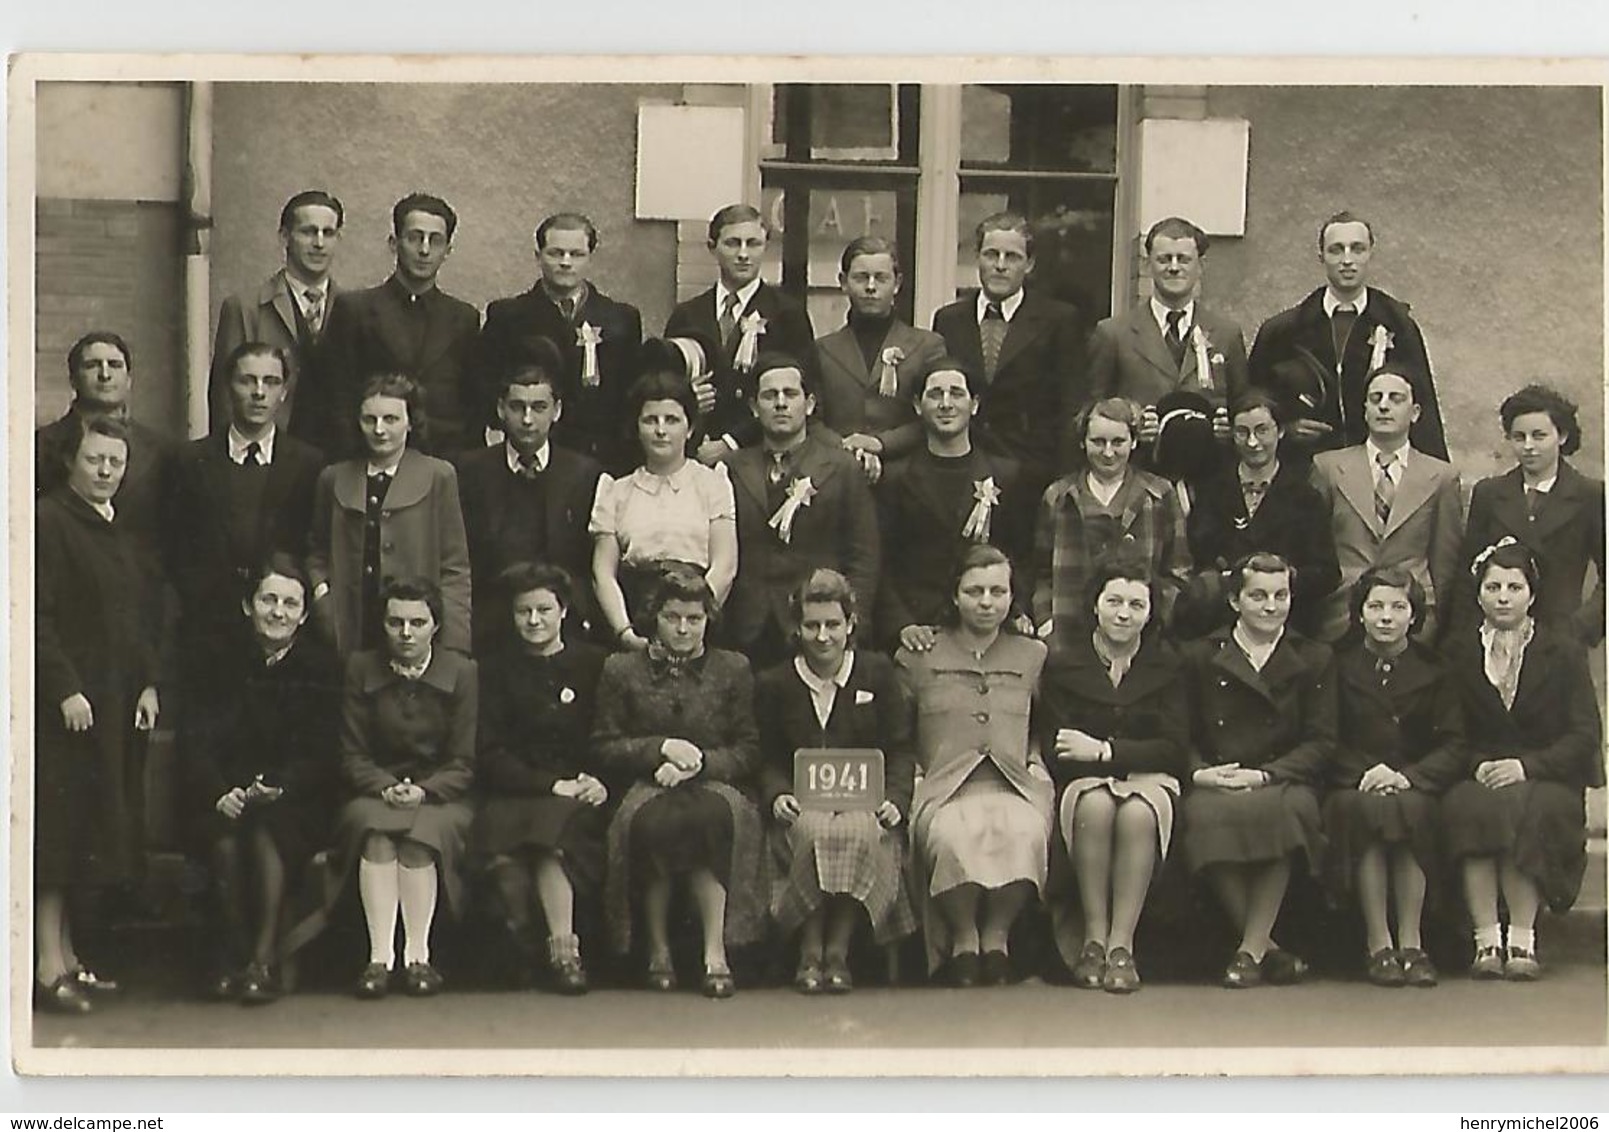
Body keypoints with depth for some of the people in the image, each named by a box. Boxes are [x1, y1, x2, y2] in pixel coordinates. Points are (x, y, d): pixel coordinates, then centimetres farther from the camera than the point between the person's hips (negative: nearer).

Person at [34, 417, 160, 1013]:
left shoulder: (117, 528, 16)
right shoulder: (49, 521, -10)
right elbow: (38, 617, -15)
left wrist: (146, 683, 12)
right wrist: (65, 690, -19)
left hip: (114, 699, 8)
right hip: (65, 701, -8)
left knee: (88, 832, 11)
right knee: (58, 828, -6)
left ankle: (66, 956, 18)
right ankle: (49, 967, -3)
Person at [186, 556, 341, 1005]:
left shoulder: (321, 668, 3)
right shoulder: (227, 663, 8)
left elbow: (322, 754, -4)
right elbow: (201, 745, 0)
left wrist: (278, 787, -23)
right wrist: (220, 793, -22)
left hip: (299, 801, -2)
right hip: (231, 795, 2)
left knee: (267, 828, -34)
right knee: (224, 834, -32)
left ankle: (265, 959, -28)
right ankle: (232, 954, -19)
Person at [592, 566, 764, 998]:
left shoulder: (733, 669, 15)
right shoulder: (621, 670, 13)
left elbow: (748, 750, 10)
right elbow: (604, 748, 8)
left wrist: (697, 762, -9)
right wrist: (662, 748, -8)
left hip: (714, 784, 0)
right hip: (646, 786, 0)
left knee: (711, 814, -37)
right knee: (653, 820, -37)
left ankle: (716, 951, -35)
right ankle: (657, 948, -21)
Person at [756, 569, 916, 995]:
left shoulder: (878, 673, 12)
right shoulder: (774, 685, 13)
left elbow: (901, 750, 10)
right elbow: (769, 760, 12)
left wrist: (895, 798, -8)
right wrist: (777, 795, -11)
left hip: (865, 801, 0)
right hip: (803, 805, 0)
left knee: (860, 833, -36)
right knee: (815, 833, -36)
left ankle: (839, 952, -26)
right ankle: (809, 954, -26)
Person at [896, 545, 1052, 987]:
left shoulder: (1033, 656, 23)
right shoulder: (918, 657, 18)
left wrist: (1037, 764, 6)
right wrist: (911, 777, -1)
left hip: (1014, 785, 1)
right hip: (945, 788, -1)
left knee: (1025, 833, -37)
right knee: (953, 836, -39)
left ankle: (997, 934, -18)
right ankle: (963, 939, -18)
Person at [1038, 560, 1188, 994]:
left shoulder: (1167, 666, 9)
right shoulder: (1063, 668, 6)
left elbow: (1174, 748, 0)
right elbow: (1057, 755, -2)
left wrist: (1105, 751, -11)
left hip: (1149, 779, 0)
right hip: (1085, 780, 0)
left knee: (1139, 811, -36)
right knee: (1095, 805, -37)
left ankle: (1122, 942, -34)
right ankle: (1093, 937, -30)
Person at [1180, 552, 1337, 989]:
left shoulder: (1314, 659, 15)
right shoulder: (1199, 657, 17)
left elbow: (1321, 743, 4)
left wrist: (1262, 775, -11)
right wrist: (1200, 773, -14)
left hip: (1283, 785, 0)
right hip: (1214, 785, 0)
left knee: (1288, 808, -37)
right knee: (1207, 815, -36)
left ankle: (1251, 949, -28)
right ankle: (1268, 948, -23)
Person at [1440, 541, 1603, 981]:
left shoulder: (1564, 652, 8)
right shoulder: (1457, 655, 14)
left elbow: (1585, 736, -1)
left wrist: (1527, 766, -15)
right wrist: (1477, 766, -13)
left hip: (1547, 783, -1)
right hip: (1479, 779, 1)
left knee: (1526, 810, -37)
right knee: (1465, 807, -35)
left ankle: (1523, 939, -34)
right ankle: (1486, 939, -36)